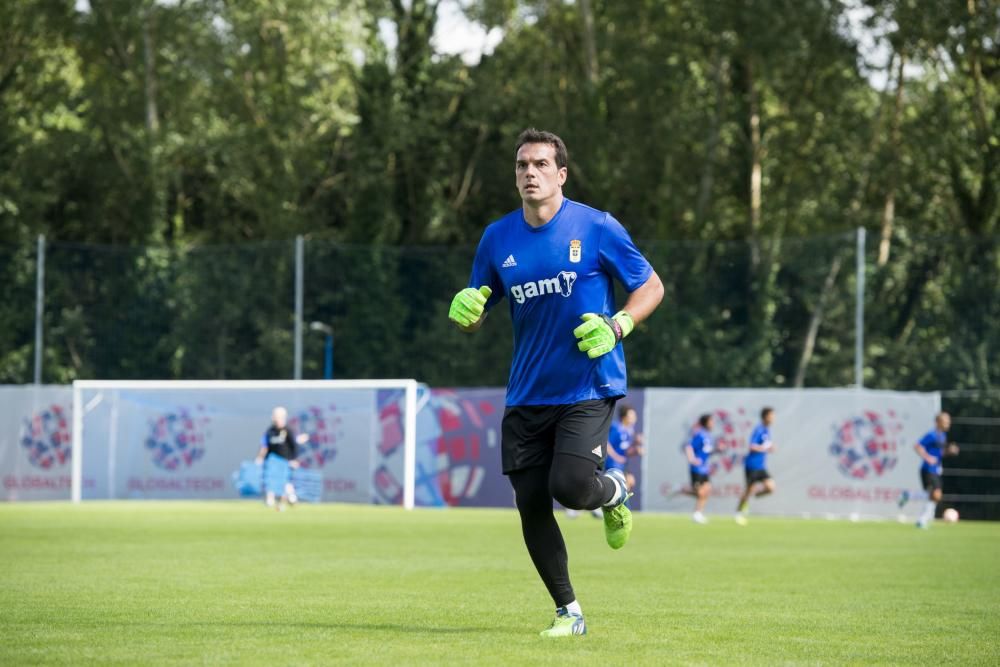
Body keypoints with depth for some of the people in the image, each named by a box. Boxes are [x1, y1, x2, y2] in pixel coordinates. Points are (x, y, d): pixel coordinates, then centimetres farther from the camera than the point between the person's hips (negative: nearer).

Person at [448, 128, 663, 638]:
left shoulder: (596, 228, -5)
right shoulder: (497, 239, 6)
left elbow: (651, 286, 2)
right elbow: (474, 320, 14)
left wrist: (617, 326, -16)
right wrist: (465, 312, -11)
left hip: (589, 389, -4)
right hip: (527, 395, 4)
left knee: (570, 487, -21)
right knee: (531, 505, 0)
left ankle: (615, 490, 18)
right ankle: (568, 613, 16)